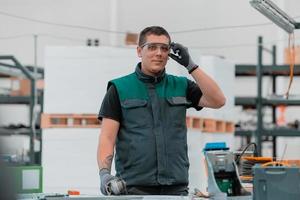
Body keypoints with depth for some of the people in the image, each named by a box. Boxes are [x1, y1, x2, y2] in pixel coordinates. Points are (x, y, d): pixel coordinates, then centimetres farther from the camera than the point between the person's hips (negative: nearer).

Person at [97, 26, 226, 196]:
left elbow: (218, 101, -1)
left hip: (176, 187, 3)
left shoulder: (181, 86, 13)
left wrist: (190, 65, -5)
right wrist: (104, 173, -18)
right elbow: (107, 138, -2)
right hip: (134, 187, -3)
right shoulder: (119, 89, 4)